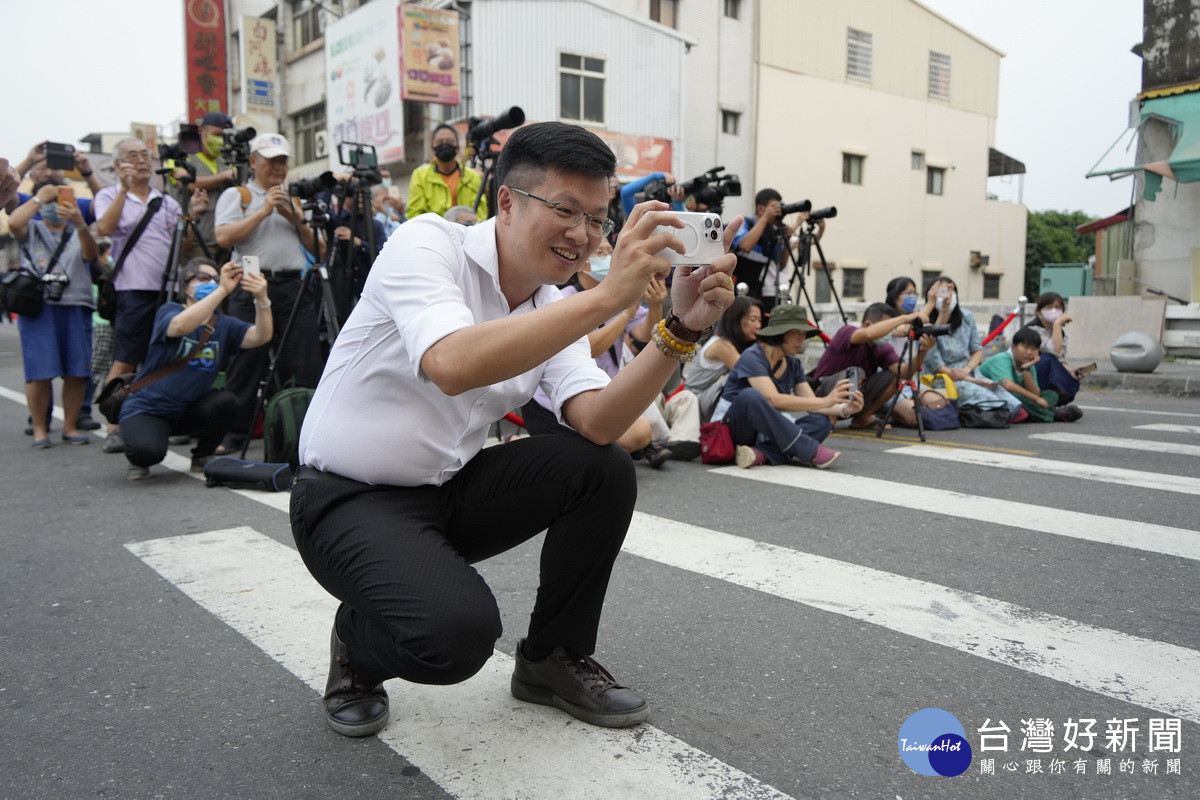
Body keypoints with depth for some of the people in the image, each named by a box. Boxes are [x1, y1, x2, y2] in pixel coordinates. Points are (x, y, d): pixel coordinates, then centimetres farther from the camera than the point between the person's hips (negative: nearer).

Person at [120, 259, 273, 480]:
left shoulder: (225, 325, -1)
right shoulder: (168, 312, -9)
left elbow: (261, 337, -20)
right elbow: (181, 326, -34)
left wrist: (262, 300, -39)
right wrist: (223, 290, -43)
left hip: (188, 410, 4)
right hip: (146, 408, -4)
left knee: (226, 401, -26)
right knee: (149, 450, -33)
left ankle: (202, 457, 3)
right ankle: (139, 460, 8)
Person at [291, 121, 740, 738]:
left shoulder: (554, 309, 2)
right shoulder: (426, 243, -17)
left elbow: (597, 423, -14)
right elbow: (453, 365, -38)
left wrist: (681, 329, -26)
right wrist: (606, 296, -39)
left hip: (448, 489, 7)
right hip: (351, 501, -6)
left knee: (605, 472, -12)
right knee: (459, 629, -31)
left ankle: (553, 658, 8)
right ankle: (358, 646, 6)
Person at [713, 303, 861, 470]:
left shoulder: (794, 364, 6)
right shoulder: (752, 357, -17)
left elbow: (811, 403, -1)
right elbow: (773, 400, -31)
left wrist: (844, 409, -21)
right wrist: (825, 401, -33)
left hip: (767, 433, 7)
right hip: (731, 428, -7)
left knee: (822, 421, -15)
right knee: (750, 395, -37)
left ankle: (762, 453, -31)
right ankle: (811, 451, -28)